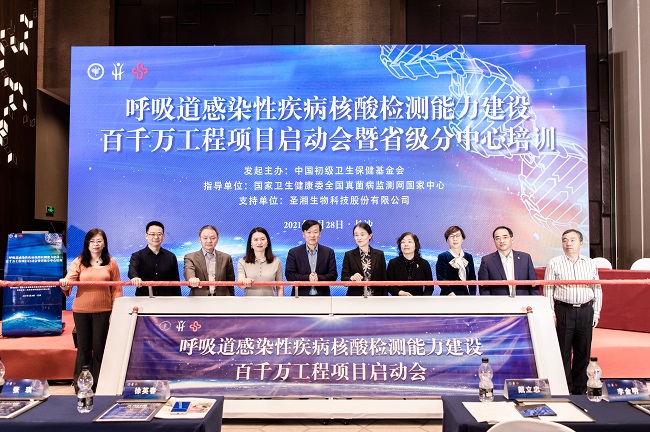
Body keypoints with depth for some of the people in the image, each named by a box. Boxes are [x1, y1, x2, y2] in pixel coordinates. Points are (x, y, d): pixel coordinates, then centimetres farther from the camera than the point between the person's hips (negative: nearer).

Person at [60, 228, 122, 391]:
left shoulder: (111, 263, 4)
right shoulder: (79, 262, 4)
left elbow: (116, 289, 2)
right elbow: (69, 279, -8)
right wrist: (65, 285, -32)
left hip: (103, 310, 0)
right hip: (81, 310, 1)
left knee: (99, 347, 6)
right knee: (83, 347, 9)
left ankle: (97, 384, 19)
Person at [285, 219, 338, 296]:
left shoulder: (329, 252, 7)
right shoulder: (294, 253, 5)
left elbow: (333, 275, 2)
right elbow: (289, 275, -2)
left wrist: (319, 278, -17)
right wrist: (307, 278, -17)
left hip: (322, 296, 1)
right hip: (300, 296, -1)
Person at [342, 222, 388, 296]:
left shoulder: (379, 254, 5)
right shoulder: (349, 255, 2)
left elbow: (383, 280, 6)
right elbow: (343, 279, -4)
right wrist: (351, 278, -24)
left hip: (376, 297, 1)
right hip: (355, 298, -1)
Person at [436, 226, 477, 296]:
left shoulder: (468, 257, 13)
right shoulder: (443, 257, -1)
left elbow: (472, 279, 12)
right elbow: (441, 280, -8)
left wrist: (472, 295, 0)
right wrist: (451, 294, -18)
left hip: (465, 294, 4)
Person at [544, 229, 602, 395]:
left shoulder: (590, 263, 9)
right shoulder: (554, 263, 0)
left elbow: (597, 289, 12)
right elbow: (548, 290, 0)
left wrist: (596, 313, 6)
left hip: (585, 311, 3)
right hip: (563, 311, -3)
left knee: (583, 352, 10)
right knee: (563, 352, 1)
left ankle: (580, 389, 23)